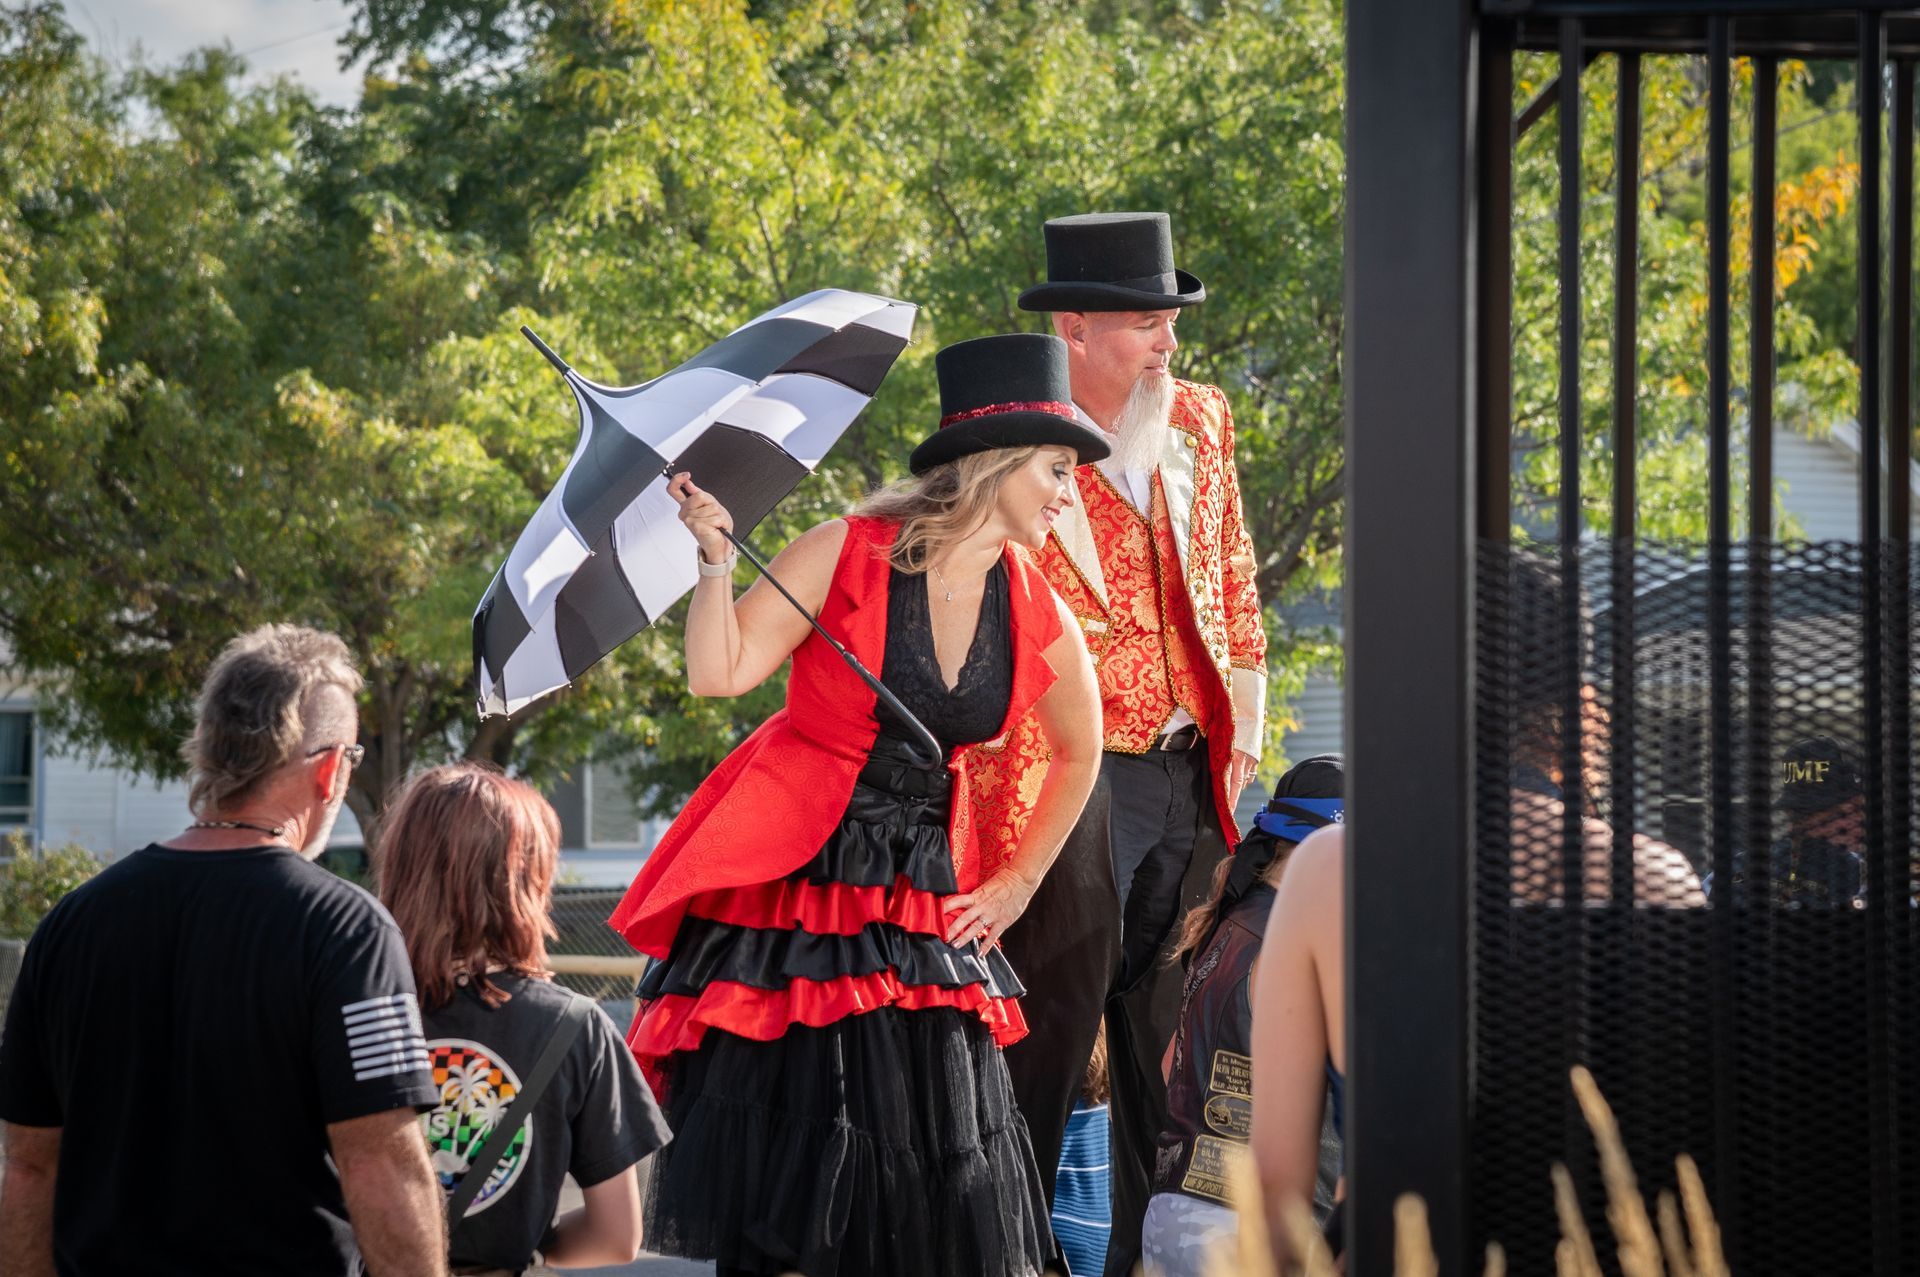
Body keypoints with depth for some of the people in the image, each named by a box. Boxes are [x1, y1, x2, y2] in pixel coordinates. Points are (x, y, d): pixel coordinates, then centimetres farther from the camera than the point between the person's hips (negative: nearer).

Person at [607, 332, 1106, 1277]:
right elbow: (719, 674, -13)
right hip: (786, 883, -4)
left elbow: (1077, 755, 20)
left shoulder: (1037, 618, 2)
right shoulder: (850, 555, -9)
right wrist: (714, 558, -20)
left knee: (938, 1181, -2)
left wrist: (1016, 884, 18)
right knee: (783, 1155, -5)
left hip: (923, 899, 4)